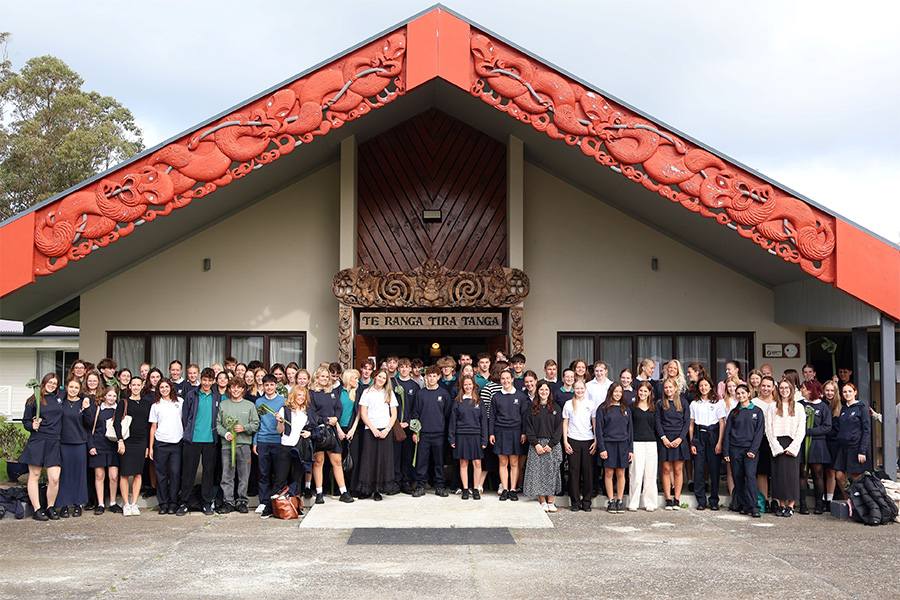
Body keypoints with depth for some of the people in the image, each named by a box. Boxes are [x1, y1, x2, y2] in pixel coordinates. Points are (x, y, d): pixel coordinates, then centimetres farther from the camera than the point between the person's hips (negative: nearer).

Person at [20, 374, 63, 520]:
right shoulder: (34, 400, 5)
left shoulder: (60, 399, 14)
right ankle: (37, 510, 7)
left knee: (54, 479, -5)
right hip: (37, 442, -2)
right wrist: (32, 426, -12)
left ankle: (51, 508, 10)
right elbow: (26, 421, 5)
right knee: (34, 476, 1)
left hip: (54, 443, 2)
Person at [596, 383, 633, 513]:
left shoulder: (626, 409, 12)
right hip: (608, 444, -3)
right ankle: (611, 501, 7)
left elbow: (630, 429, 13)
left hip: (623, 445, 3)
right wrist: (601, 448, -10)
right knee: (609, 473, 0)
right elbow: (599, 429, -2)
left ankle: (620, 501, 10)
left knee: (621, 474, 4)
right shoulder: (603, 409, 1)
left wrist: (631, 449, 7)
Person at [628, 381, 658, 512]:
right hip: (636, 443, -3)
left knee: (650, 474, 3)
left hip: (651, 443, 3)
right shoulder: (632, 407, 4)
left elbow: (656, 426, 16)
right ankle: (633, 503, 2)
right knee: (636, 474, -5)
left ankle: (650, 503, 10)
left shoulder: (653, 408, 12)